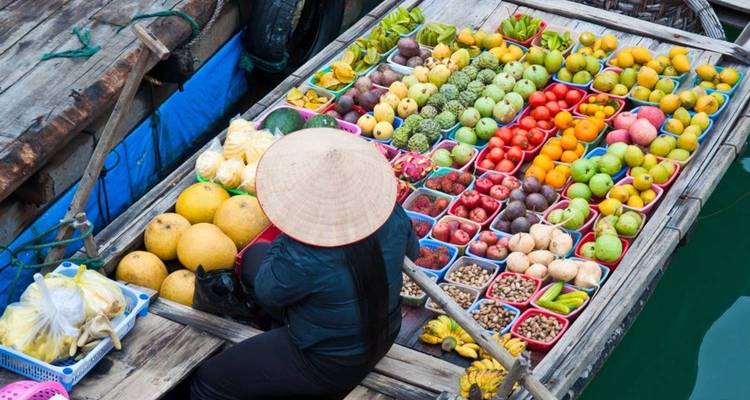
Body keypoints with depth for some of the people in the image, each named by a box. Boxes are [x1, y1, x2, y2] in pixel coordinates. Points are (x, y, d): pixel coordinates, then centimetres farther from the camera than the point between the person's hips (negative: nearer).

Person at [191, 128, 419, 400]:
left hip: (333, 364, -7)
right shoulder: (393, 216, -22)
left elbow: (268, 291, -17)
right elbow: (411, 251, 3)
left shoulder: (304, 260, -39)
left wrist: (287, 236, -9)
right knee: (255, 256, 20)